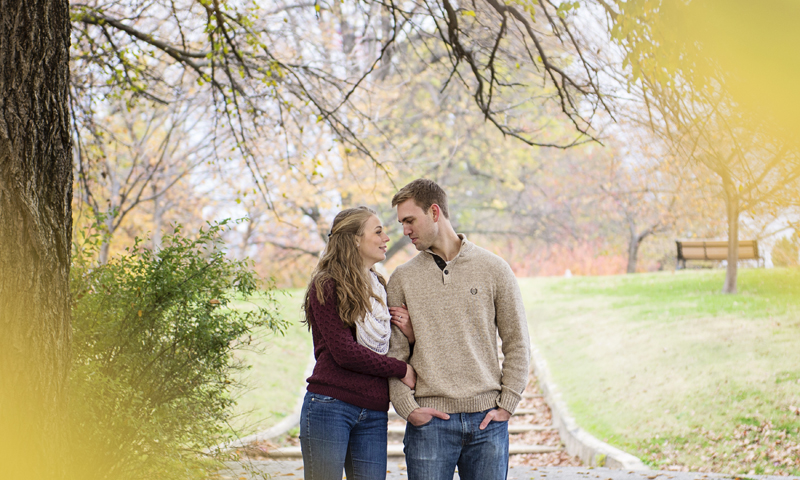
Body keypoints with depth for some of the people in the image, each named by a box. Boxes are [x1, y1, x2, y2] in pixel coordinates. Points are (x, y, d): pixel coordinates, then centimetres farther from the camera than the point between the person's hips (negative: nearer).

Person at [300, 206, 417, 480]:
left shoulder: (380, 289, 18)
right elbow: (344, 352, -12)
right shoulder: (326, 286, -3)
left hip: (373, 416, 6)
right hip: (329, 408, -6)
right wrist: (401, 370, -7)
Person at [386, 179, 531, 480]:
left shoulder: (494, 269, 5)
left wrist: (506, 405, -1)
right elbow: (394, 353, 4)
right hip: (430, 421, 0)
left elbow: (517, 344, 6)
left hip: (487, 420, 0)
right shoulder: (402, 279, 7)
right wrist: (407, 407, -8)